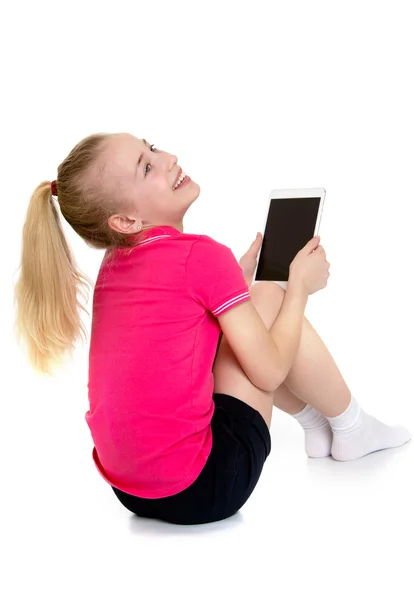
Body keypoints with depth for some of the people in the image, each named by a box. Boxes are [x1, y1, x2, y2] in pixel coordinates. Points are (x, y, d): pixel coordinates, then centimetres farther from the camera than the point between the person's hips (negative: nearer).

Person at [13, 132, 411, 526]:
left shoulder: (114, 263, 7)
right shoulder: (200, 255, -15)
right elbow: (270, 372, -9)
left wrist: (246, 266, 17)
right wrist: (301, 283, 5)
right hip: (198, 489, -8)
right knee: (269, 297, 3)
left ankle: (314, 422, 32)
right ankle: (351, 428, 18)